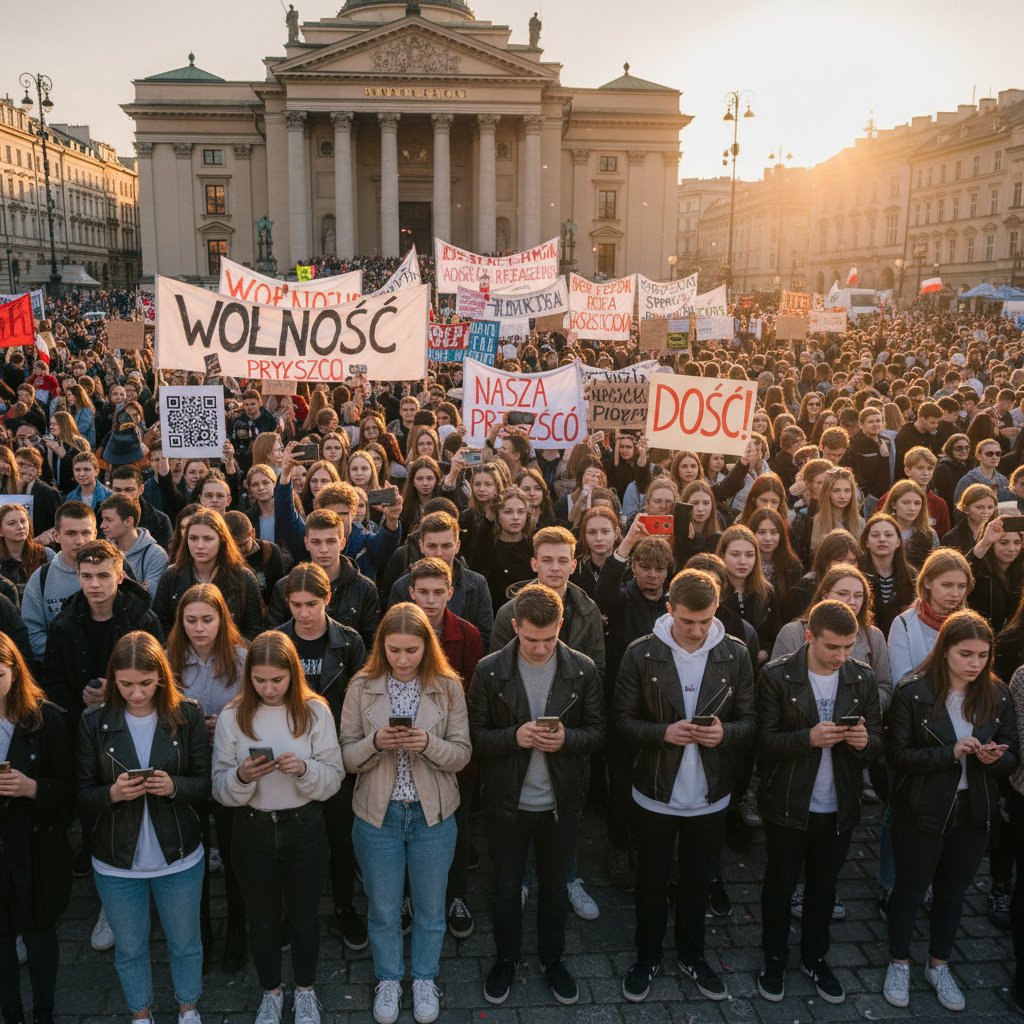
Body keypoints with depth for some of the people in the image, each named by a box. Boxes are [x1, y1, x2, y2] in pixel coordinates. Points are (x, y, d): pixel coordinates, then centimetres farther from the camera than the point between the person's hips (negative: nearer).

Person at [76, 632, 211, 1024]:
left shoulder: (187, 716, -11)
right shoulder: (95, 722, -9)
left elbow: (206, 784, -7)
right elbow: (82, 796, -6)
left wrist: (174, 787, -27)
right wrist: (112, 793, -26)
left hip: (178, 858, 0)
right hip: (117, 863, 1)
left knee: (185, 943, 19)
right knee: (129, 949, 20)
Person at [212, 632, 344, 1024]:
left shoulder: (315, 711, -11)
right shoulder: (232, 716, -9)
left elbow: (333, 778, -9)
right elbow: (221, 789, -7)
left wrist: (304, 769, -28)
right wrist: (242, 776, -28)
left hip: (304, 829, -1)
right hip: (253, 830, 1)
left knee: (304, 916, 17)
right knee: (262, 919, 18)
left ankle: (305, 990, 42)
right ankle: (271, 992, 43)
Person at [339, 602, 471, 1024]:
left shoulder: (448, 686, -8)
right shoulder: (362, 687, -8)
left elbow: (462, 754, -6)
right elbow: (346, 755, -5)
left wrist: (429, 744, -26)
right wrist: (375, 742, -25)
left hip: (433, 814, 0)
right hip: (377, 814, 0)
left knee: (429, 907, 17)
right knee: (383, 908, 17)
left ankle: (425, 979, 40)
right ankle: (388, 979, 41)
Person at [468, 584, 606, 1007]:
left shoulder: (582, 669, -9)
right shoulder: (490, 670, -12)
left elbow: (597, 732, -3)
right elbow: (475, 735, -9)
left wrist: (566, 738, -24)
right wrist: (514, 736, -27)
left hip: (561, 802, 1)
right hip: (507, 801, -1)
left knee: (555, 886, 19)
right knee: (506, 887, 16)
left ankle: (552, 958, 42)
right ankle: (506, 959, 40)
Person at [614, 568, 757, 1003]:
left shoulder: (736, 654, -7)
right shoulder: (642, 653, -12)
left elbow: (751, 722, -2)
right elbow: (622, 721, -9)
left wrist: (725, 732, -23)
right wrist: (663, 733, -26)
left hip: (711, 796, 2)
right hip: (655, 793, -1)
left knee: (698, 882, 19)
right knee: (651, 882, 15)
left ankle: (691, 954, 41)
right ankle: (647, 957, 37)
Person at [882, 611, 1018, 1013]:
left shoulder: (998, 696, -4)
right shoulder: (912, 692, -16)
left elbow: (1012, 758, 1)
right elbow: (897, 756, -17)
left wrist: (994, 758, -22)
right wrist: (951, 753, -27)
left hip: (974, 814, 4)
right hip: (922, 813, -3)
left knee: (952, 892, 20)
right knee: (909, 890, 14)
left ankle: (938, 965, 41)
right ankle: (899, 964, 35)